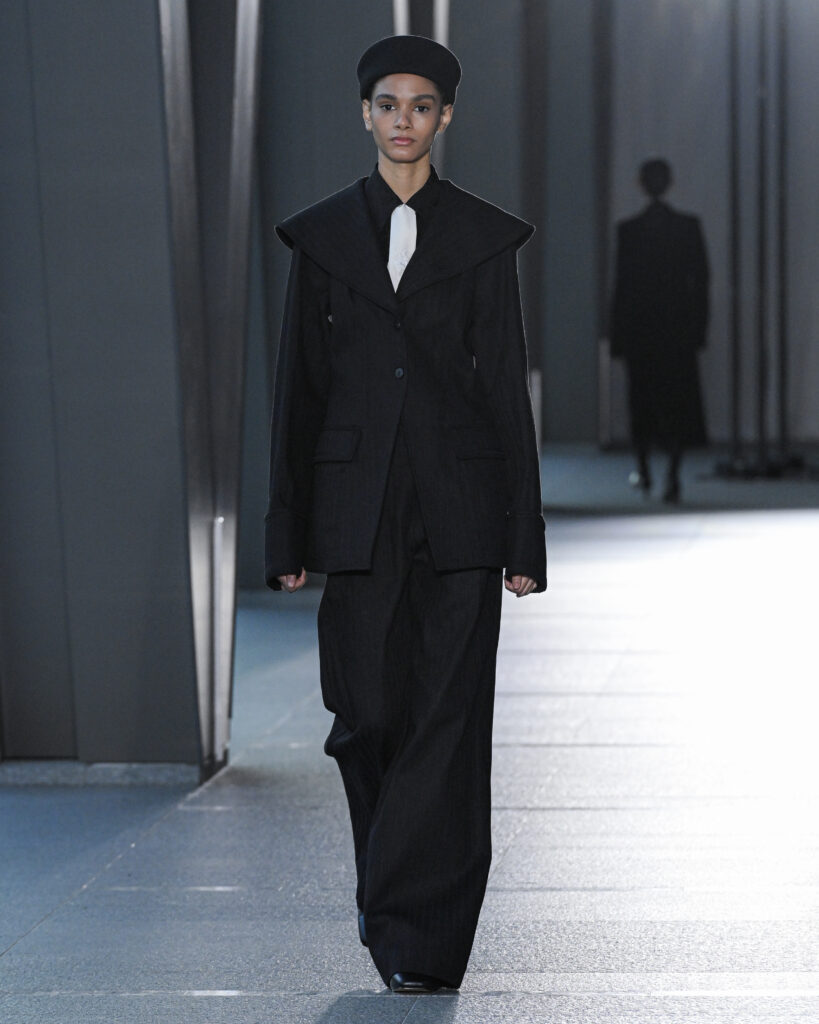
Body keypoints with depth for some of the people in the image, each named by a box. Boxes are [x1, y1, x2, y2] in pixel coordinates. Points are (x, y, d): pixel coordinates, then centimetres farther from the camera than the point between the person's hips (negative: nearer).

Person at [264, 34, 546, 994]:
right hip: (359, 508, 1)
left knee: (446, 714, -4)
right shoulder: (321, 234, 6)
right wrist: (289, 537, 3)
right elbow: (298, 388, 7)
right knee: (368, 713, 1)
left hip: (458, 507, -1)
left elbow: (506, 387, 2)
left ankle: (419, 935, 2)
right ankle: (394, 891, 28)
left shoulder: (484, 237, 4)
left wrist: (523, 540, -2)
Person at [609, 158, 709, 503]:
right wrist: (699, 325, 9)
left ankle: (644, 471, 24)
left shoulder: (628, 229, -7)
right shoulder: (689, 226, -2)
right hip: (679, 325, 1)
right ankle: (673, 477, -10)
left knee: (642, 397, 15)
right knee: (678, 401, 2)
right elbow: (701, 277, 0)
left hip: (639, 322, -1)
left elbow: (622, 282, -6)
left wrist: (617, 336, 0)